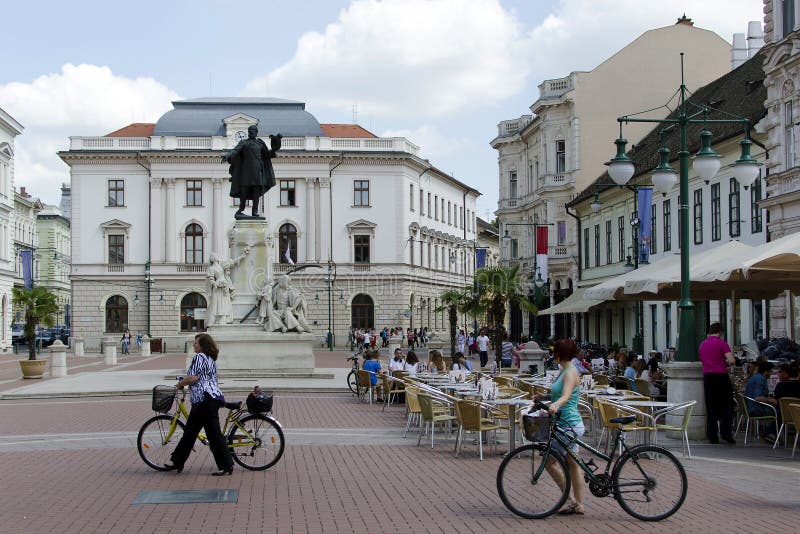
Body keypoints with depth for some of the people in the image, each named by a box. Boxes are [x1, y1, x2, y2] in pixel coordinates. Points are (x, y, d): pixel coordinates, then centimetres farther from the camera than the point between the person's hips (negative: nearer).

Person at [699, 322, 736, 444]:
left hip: (707, 376, 4)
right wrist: (725, 362, 7)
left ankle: (712, 436, 6)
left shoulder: (702, 345, 11)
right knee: (726, 405, 5)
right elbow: (731, 361, -14)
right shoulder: (721, 343, -6)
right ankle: (725, 433, -4)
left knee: (711, 408, 7)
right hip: (721, 376, -4)